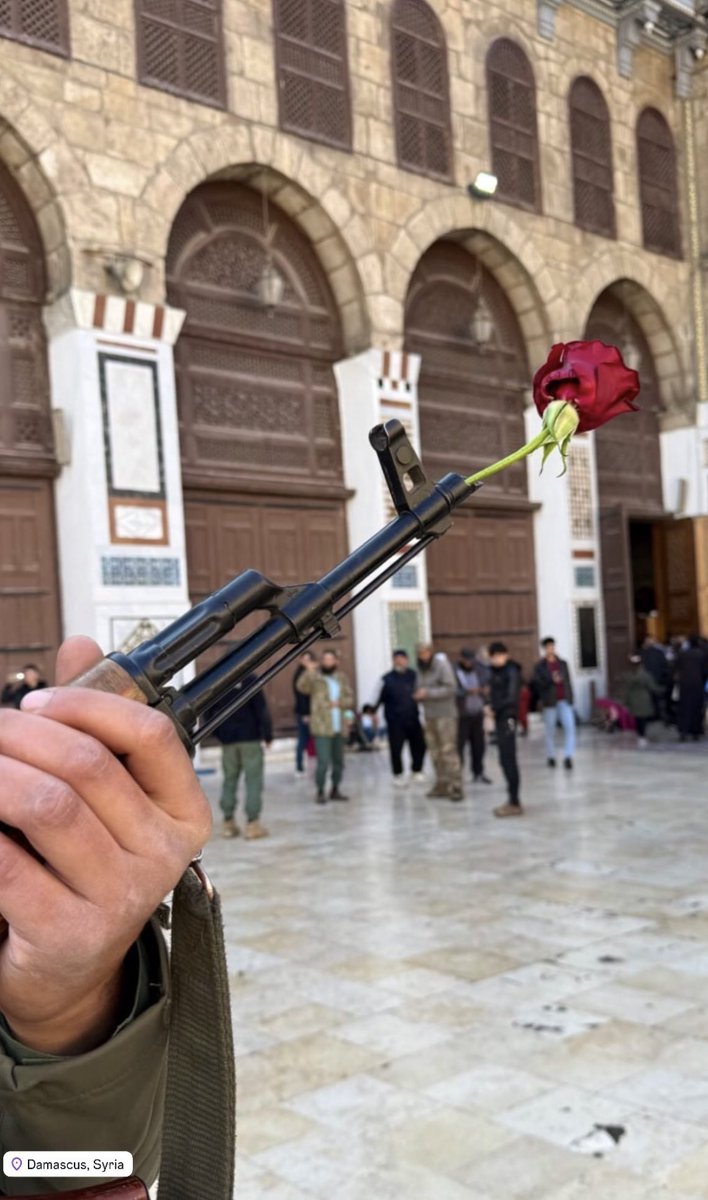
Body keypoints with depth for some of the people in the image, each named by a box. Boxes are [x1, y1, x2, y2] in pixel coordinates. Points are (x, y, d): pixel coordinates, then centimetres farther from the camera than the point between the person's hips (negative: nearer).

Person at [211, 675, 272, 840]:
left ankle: (228, 822, 13)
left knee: (229, 780, 12)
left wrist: (218, 734, 17)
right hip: (250, 737, -4)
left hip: (227, 739, 4)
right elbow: (262, 709, -12)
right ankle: (252, 823, -3)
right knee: (253, 780, 0)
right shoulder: (249, 679, -9)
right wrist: (267, 734, -5)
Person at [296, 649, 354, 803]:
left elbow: (350, 698, 10)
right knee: (323, 761, -11)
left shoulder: (342, 678, 12)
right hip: (322, 727, -5)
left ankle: (335, 790, 27)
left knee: (338, 761, 13)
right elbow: (302, 687, -19)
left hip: (339, 727, 5)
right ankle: (320, 792, 1)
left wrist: (339, 702, -11)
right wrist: (308, 672, -35)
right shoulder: (315, 677, -2)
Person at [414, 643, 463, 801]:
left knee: (448, 751, -9)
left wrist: (428, 693, -18)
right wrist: (418, 696, -4)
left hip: (445, 714, -7)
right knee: (435, 752, 6)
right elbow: (419, 688, 20)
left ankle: (456, 787, -8)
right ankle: (442, 784, 13)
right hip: (429, 715, 7)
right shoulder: (421, 668, 13)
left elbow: (450, 688, -15)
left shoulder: (442, 665, -8)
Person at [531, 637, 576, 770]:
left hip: (564, 700, 2)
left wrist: (570, 698, 9)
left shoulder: (562, 663, 11)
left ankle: (568, 756, -10)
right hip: (549, 702, -2)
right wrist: (552, 680, -22)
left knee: (570, 726, -11)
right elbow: (538, 683, -7)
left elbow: (568, 681, 13)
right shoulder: (539, 666, 0)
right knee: (550, 730, 5)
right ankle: (550, 756, 20)